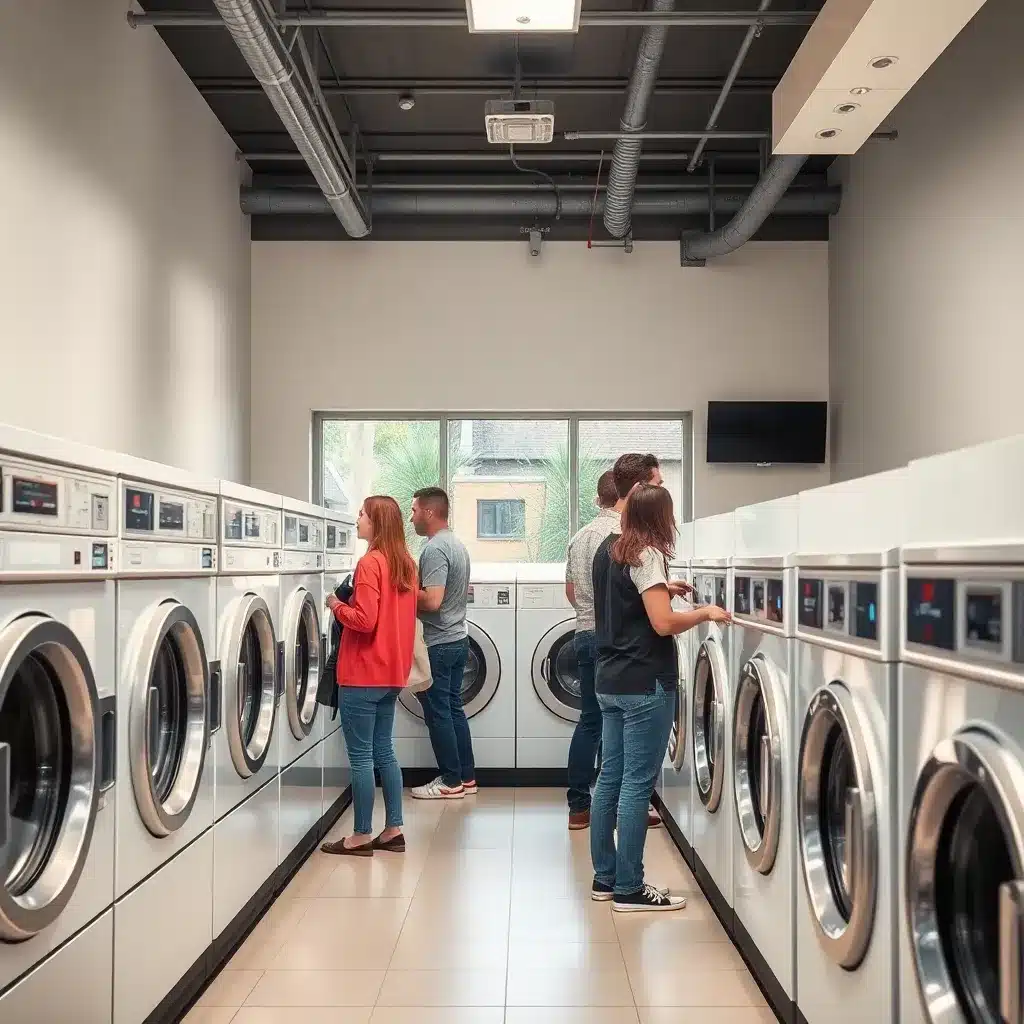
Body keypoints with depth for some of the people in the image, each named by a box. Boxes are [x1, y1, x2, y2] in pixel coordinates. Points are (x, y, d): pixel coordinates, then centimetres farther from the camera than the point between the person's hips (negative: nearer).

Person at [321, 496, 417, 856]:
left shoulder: (370, 563, -17)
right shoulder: (406, 564, 9)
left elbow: (364, 620, -22)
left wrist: (337, 606, -5)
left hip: (363, 675, -8)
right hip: (391, 673, 8)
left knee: (360, 756, 1)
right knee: (383, 751, 15)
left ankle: (362, 835, 8)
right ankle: (393, 830, 19)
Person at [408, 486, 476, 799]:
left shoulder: (434, 549, -20)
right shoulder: (457, 544, 12)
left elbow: (432, 601, -28)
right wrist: (415, 588, 18)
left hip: (438, 643, -10)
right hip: (458, 638, 10)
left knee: (438, 712, 0)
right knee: (453, 708, 15)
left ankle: (451, 782, 6)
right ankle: (466, 776, 20)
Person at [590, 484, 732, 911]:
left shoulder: (608, 549, 10)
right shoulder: (646, 555, -15)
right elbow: (663, 624, -22)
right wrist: (705, 613, -8)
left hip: (610, 680, 9)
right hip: (644, 685, -9)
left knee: (610, 777, 12)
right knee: (637, 784, -3)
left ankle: (605, 877, 20)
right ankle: (629, 888, 3)